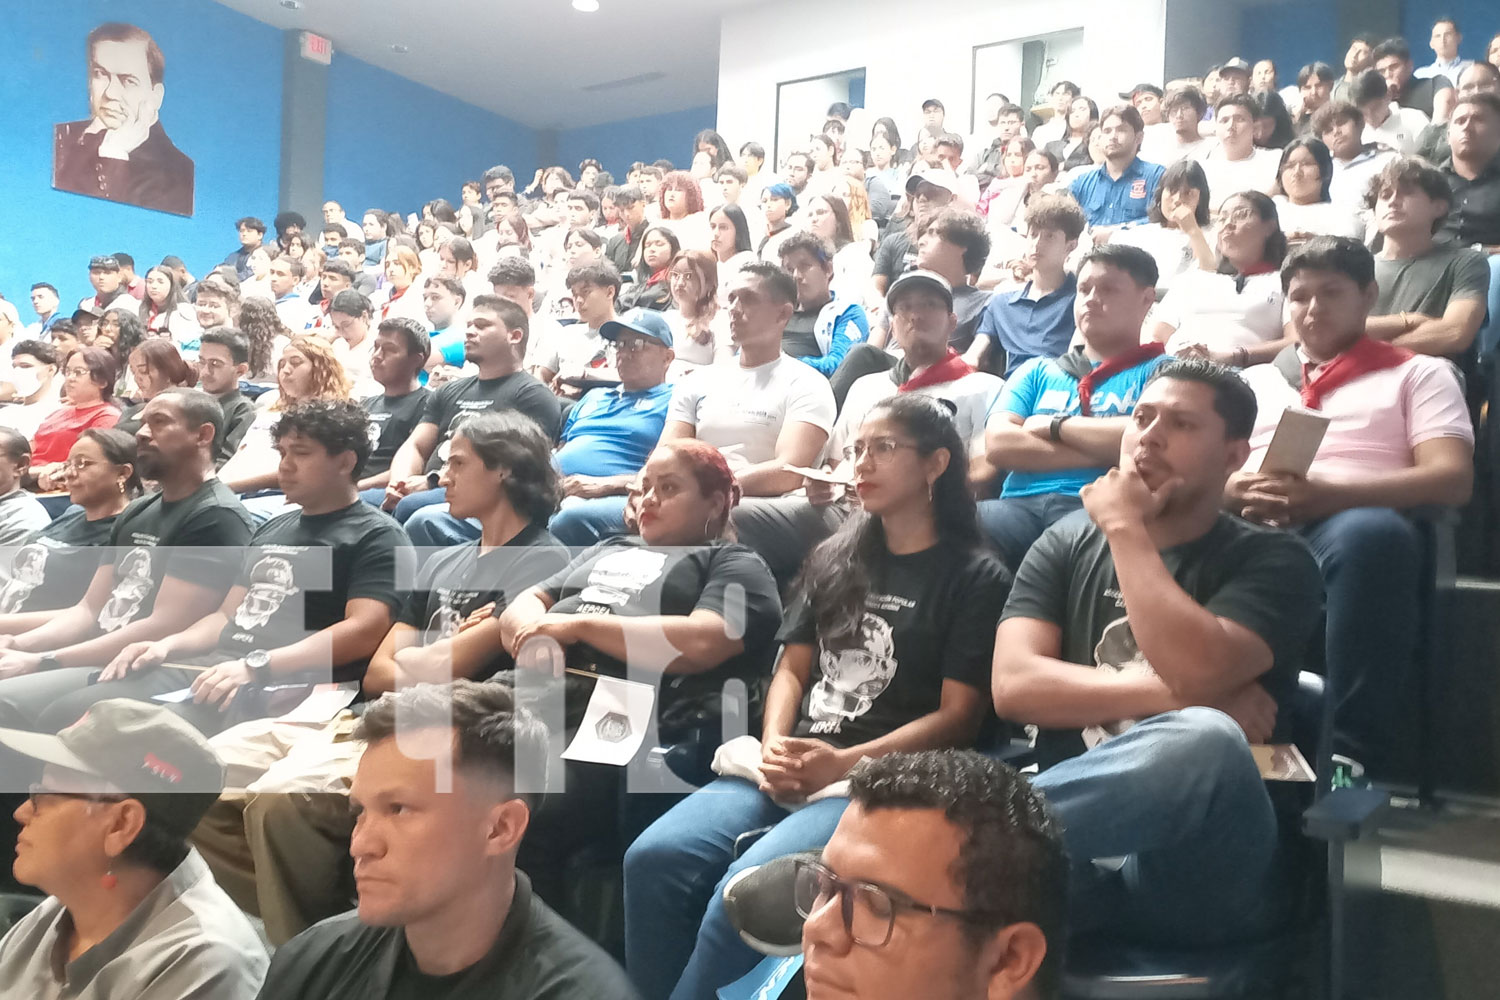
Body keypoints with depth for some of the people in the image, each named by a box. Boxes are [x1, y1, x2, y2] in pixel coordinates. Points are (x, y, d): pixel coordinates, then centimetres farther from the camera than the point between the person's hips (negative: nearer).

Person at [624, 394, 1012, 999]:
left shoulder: (976, 577, 3)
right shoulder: (833, 559, 20)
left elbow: (958, 717, -4)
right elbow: (793, 668, 16)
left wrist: (845, 762, -15)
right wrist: (772, 748, -4)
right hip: (788, 767, 5)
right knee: (654, 859, -21)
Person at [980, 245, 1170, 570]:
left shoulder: (1162, 371, 15)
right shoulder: (1037, 371, 25)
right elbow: (999, 443, 6)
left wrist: (1054, 426, 4)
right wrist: (1103, 449, -2)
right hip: (1020, 505, 3)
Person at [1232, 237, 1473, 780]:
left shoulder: (1419, 373, 21)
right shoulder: (1253, 379, 31)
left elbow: (1451, 478, 3)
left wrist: (1326, 495, -13)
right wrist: (1237, 490, -8)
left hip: (1351, 526, -2)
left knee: (1370, 534, -41)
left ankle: (1358, 757, -38)